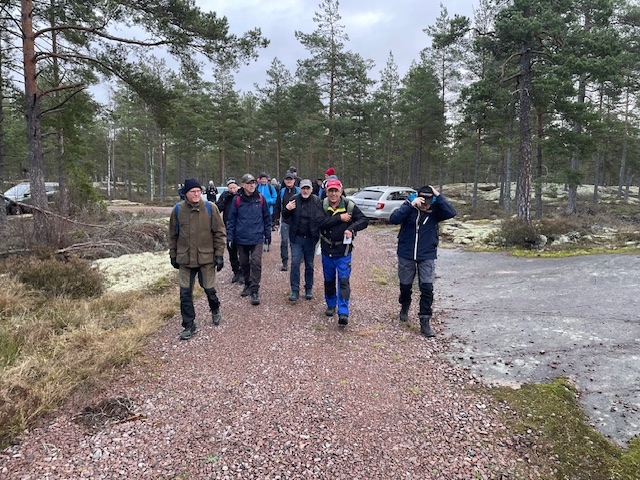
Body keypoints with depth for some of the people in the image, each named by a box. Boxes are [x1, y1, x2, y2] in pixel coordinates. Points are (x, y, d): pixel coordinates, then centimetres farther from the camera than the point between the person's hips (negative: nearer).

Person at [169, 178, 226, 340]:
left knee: (209, 289, 11)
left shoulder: (210, 208, -7)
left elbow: (219, 233, -3)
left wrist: (219, 255, -6)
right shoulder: (178, 210, -2)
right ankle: (189, 325, 17)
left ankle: (215, 311, 41)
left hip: (206, 258, -1)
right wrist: (173, 255, 9)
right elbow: (173, 235, 8)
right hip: (185, 259, 2)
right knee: (185, 293, 4)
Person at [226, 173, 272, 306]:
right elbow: (231, 219, 2)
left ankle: (254, 291, -4)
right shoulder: (237, 199, -3)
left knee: (256, 263, -10)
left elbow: (266, 218, 7)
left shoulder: (260, 198, 0)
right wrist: (230, 236, -1)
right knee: (244, 264, 13)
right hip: (241, 239, 1)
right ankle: (247, 285, 34)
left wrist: (267, 235, 8)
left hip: (257, 238, -1)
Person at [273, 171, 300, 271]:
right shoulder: (282, 192, 6)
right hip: (285, 221, 2)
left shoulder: (298, 191, -2)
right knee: (284, 242, 1)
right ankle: (285, 263, 8)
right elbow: (277, 206, 11)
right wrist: (277, 218, 7)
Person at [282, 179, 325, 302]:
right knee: (295, 263, -5)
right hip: (296, 237, 0)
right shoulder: (294, 199, -3)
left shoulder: (317, 201, -6)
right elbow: (285, 217, 5)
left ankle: (309, 289, 24)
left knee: (309, 265, 11)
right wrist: (287, 209, -16)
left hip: (310, 238, 0)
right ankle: (295, 291, 2)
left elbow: (322, 219, -1)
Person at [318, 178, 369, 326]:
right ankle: (331, 305, 36)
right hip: (327, 250, 3)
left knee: (343, 281, -8)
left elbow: (364, 221, -11)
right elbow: (321, 223, -18)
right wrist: (339, 218, -22)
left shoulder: (349, 206, -8)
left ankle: (343, 313, -7)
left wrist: (351, 228, -28)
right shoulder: (323, 205, -4)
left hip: (343, 251, -2)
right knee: (329, 280, 17)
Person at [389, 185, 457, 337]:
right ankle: (405, 307, 47)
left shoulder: (435, 210, -6)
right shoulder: (409, 207, -9)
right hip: (406, 256, 0)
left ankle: (425, 322, 5)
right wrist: (411, 205, -31)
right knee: (405, 286, 16)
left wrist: (438, 196, -25)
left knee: (427, 289, -6)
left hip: (427, 257, 0)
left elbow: (451, 213, -24)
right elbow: (393, 219, -24)